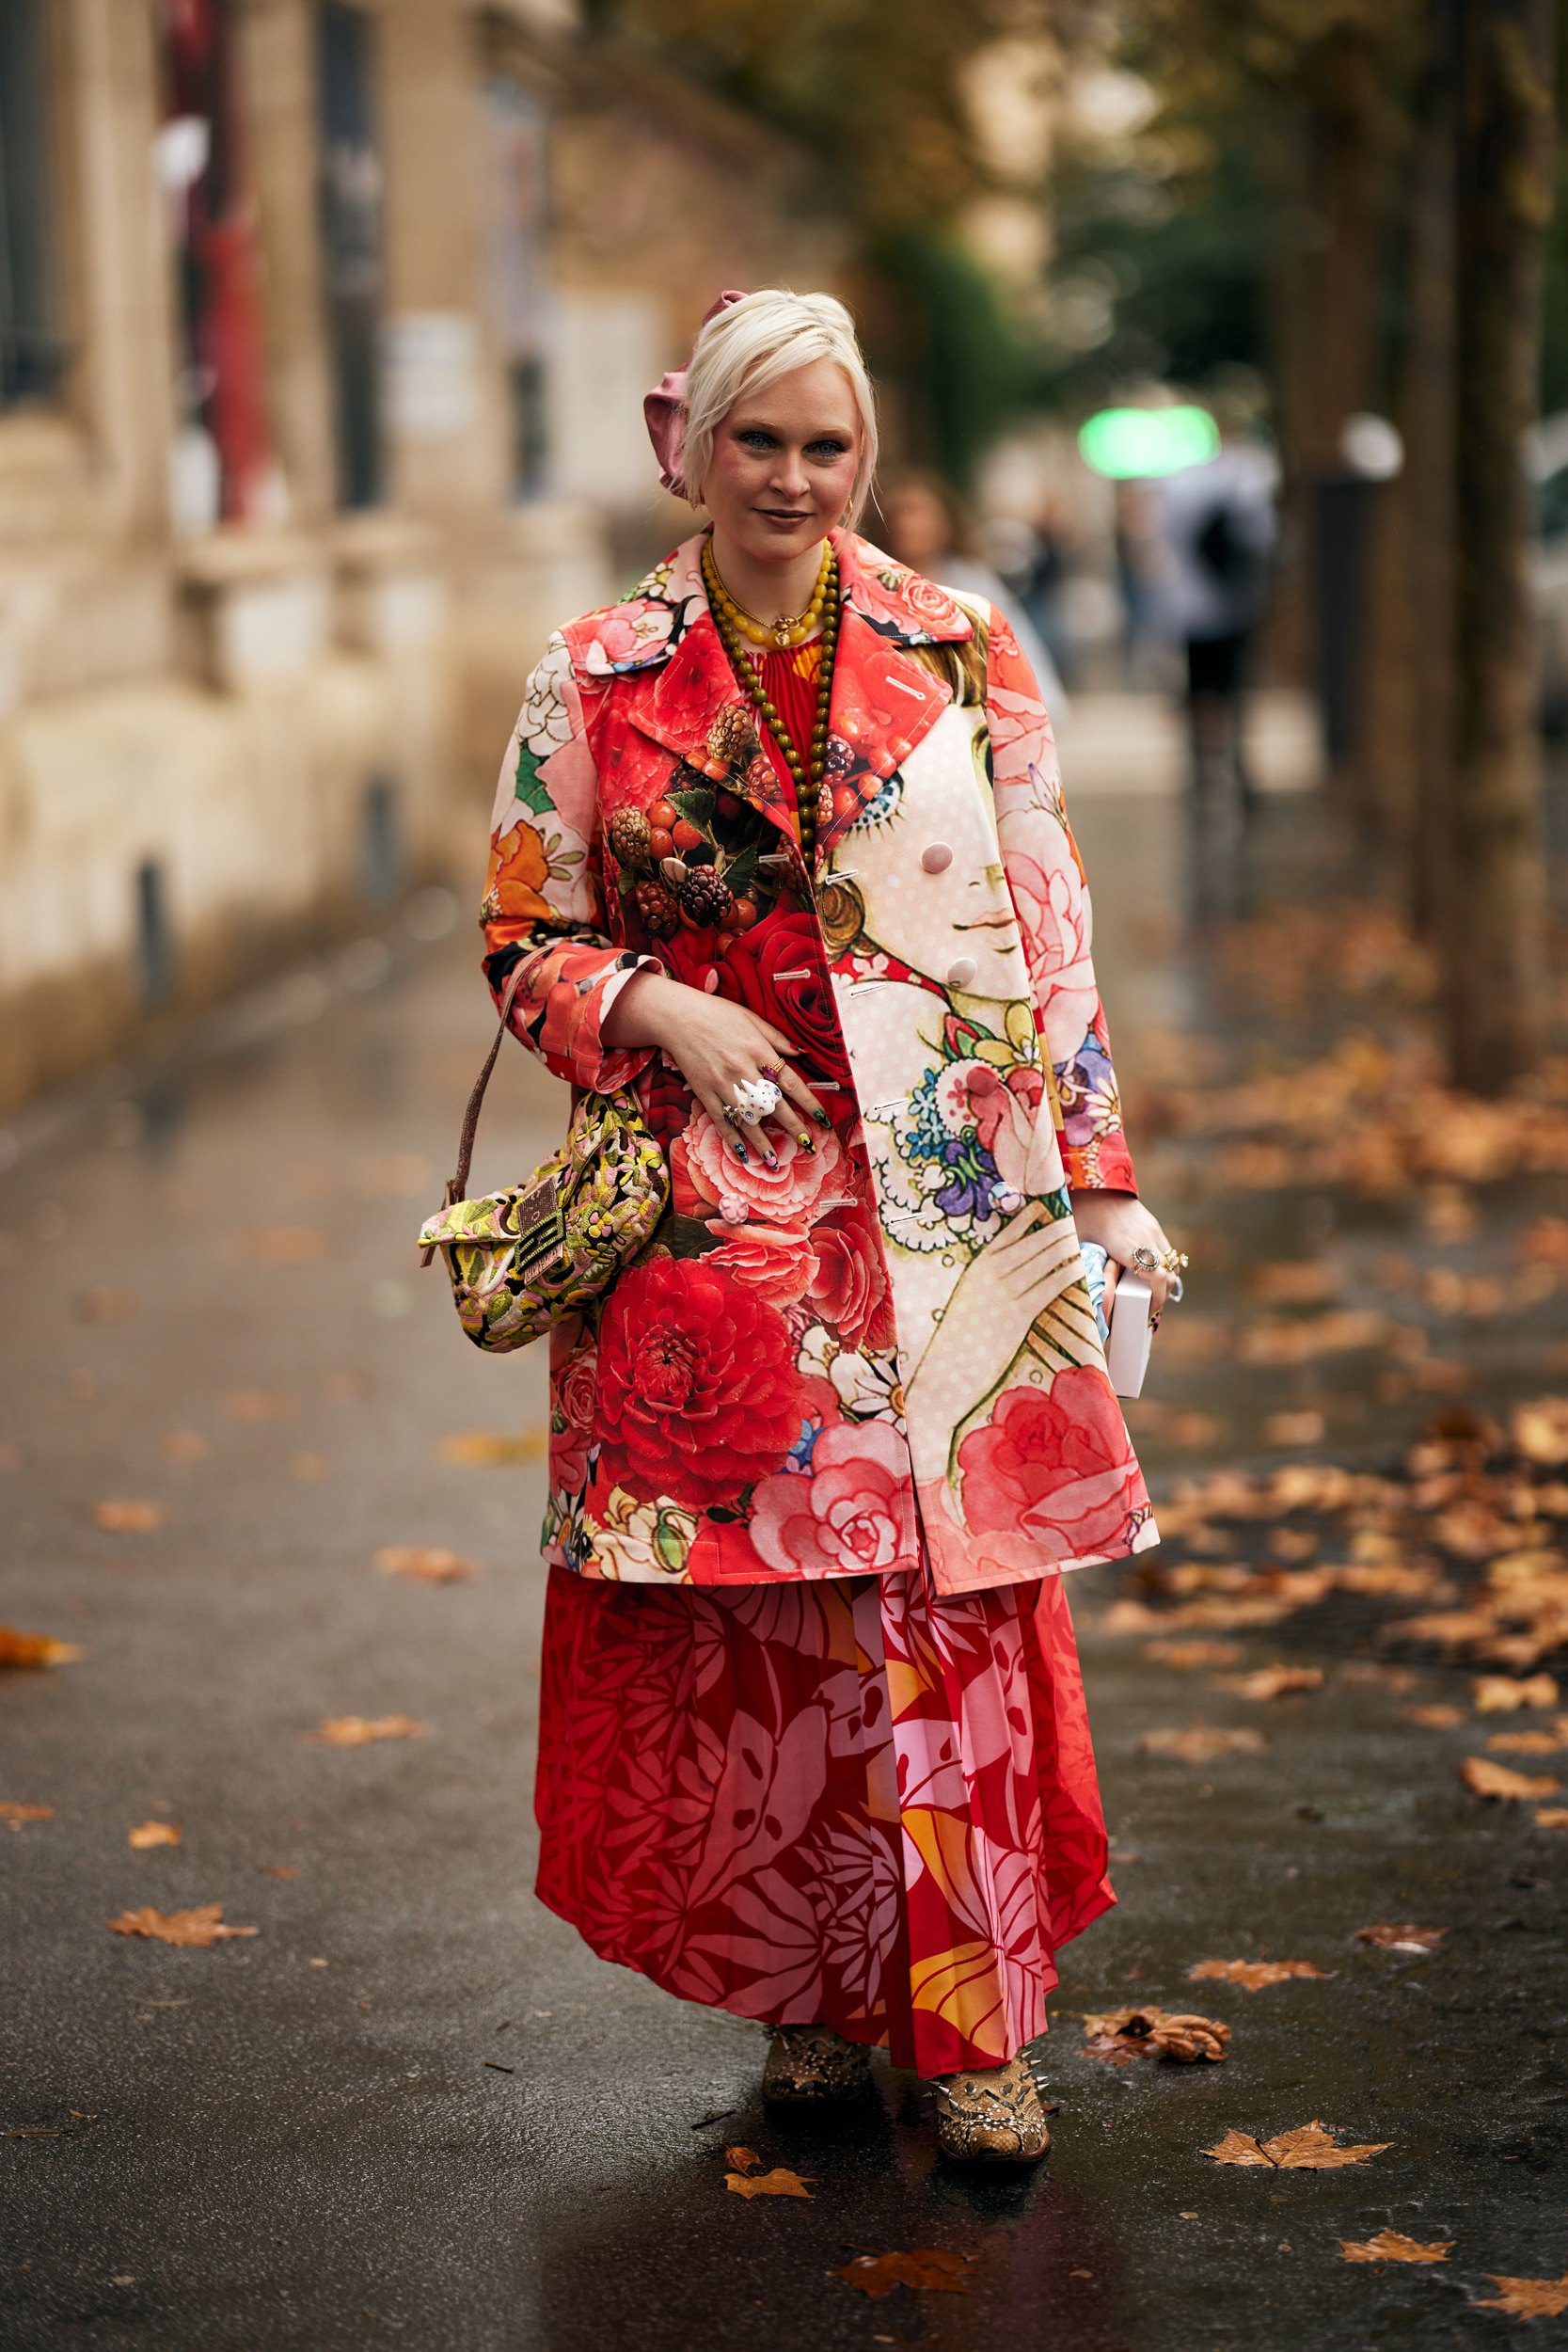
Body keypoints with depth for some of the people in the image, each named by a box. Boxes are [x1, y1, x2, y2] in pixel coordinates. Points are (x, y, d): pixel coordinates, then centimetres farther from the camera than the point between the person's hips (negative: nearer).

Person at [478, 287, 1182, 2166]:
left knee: (956, 1602, -3)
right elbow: (524, 941, 9)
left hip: (945, 1199, 0)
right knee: (751, 1621, 2)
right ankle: (807, 1996, 17)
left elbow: (1050, 936, 7)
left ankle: (975, 2025, 7)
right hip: (713, 1203, 0)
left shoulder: (965, 659, 6)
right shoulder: (595, 684, 5)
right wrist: (663, 1007, -10)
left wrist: (1098, 1179, 3)